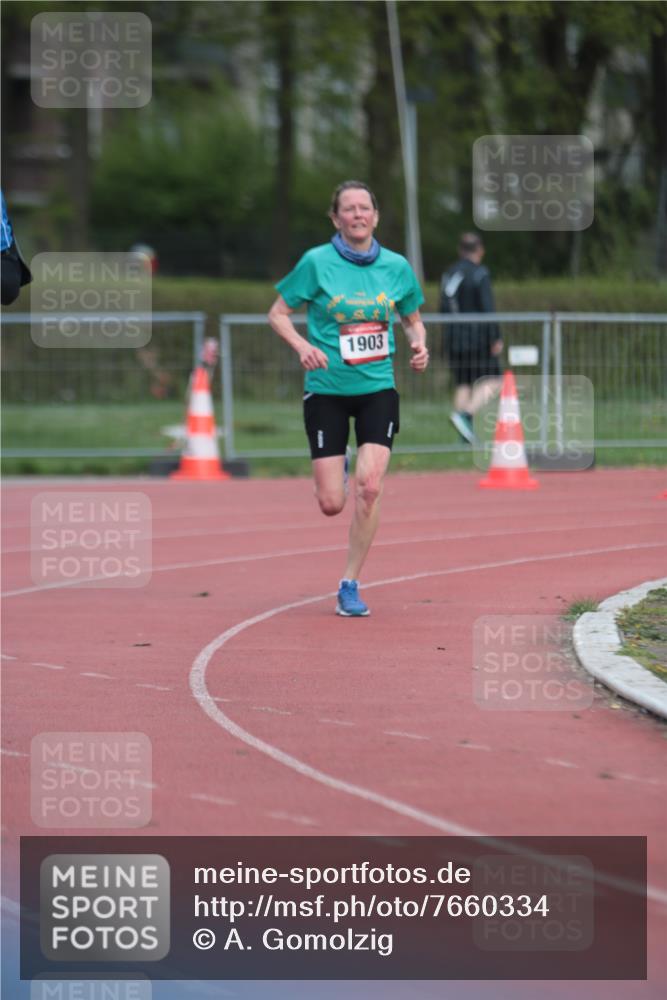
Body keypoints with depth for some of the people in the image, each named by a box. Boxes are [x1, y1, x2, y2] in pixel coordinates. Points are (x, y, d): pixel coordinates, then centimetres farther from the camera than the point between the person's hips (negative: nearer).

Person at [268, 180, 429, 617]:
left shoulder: (396, 267, 2)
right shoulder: (317, 262, -6)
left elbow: (413, 320, 17)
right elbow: (278, 313, 1)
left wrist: (420, 346, -5)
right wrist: (303, 346, -17)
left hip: (378, 389, 1)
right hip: (327, 390, -1)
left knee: (370, 488, -16)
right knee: (332, 504, -2)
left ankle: (350, 585, -2)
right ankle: (335, 471, 38)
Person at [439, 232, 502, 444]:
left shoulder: (448, 275, 10)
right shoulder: (479, 273, -9)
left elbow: (443, 309, 13)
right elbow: (488, 308, -15)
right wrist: (496, 338, -12)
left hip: (453, 337, 7)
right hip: (477, 337, -7)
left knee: (463, 384, 11)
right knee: (491, 383, -2)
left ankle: (466, 434, 7)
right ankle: (465, 415, -22)